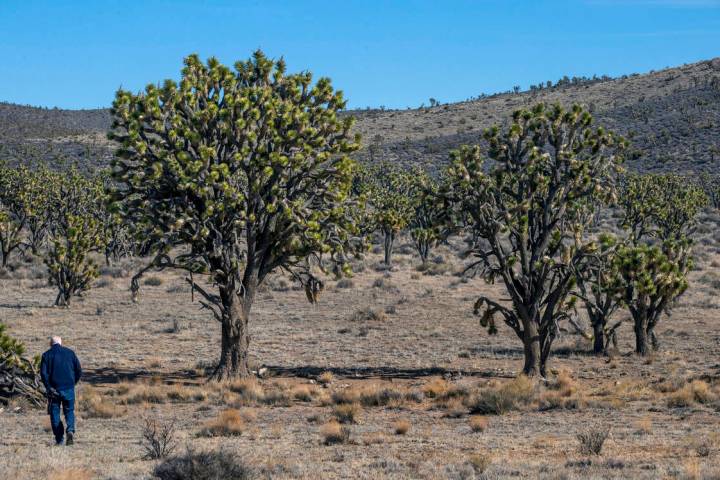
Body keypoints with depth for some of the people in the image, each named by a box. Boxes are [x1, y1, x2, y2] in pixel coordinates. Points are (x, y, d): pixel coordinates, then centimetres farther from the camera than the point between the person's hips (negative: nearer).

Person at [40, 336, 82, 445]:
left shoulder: (46, 355, 1)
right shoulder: (70, 353, 6)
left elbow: (43, 373, -9)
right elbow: (79, 371, 4)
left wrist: (49, 387, -4)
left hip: (54, 388, -1)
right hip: (69, 388, 1)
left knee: (55, 413, 8)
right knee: (69, 411, 11)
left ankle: (59, 439, 4)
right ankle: (70, 430, -15)